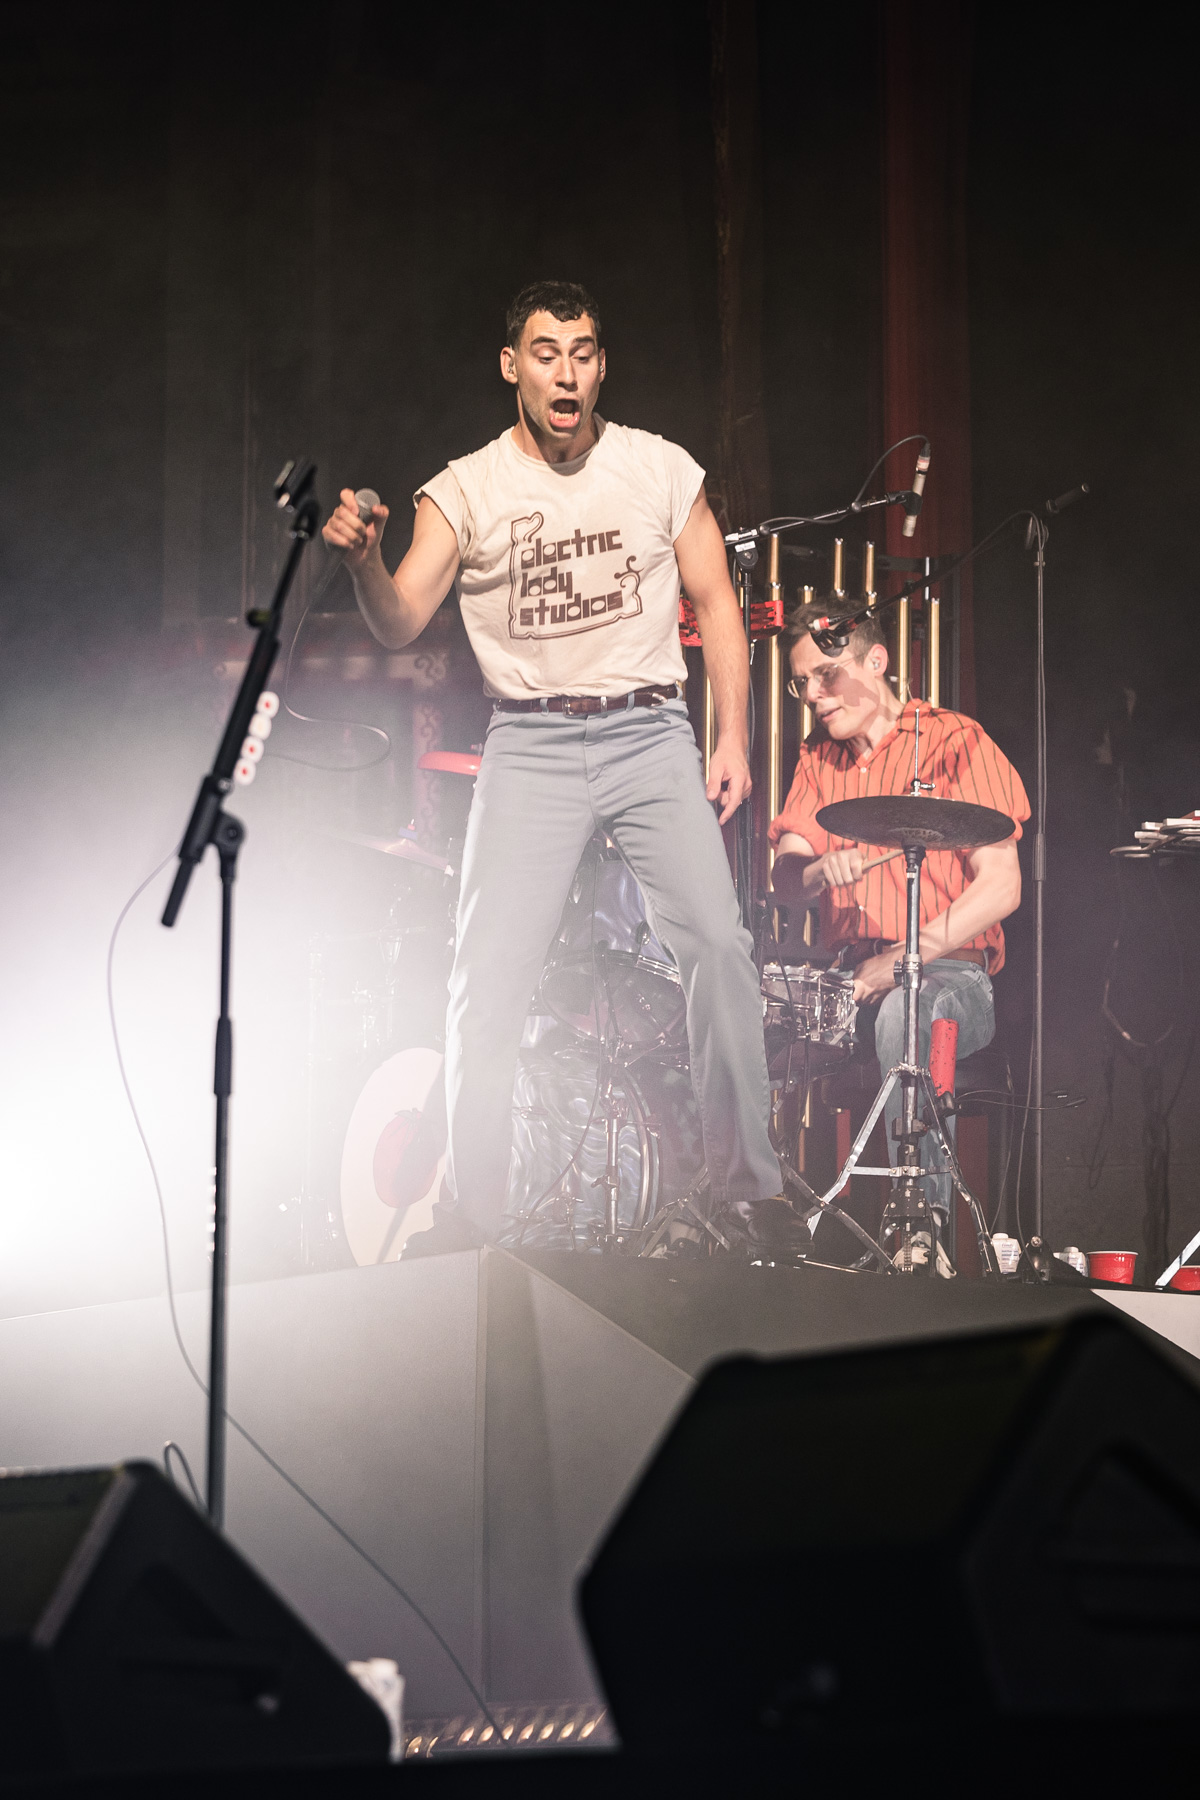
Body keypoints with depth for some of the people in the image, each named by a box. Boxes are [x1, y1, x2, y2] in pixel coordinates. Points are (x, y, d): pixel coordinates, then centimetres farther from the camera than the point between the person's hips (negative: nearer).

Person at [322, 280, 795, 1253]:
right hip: (529, 745, 0)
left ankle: (747, 1178, 3)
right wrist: (363, 559, -31)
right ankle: (471, 1206, 1)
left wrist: (733, 736, 1)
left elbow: (715, 603, 9)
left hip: (650, 733, 1)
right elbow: (400, 625, -9)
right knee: (489, 973, -10)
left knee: (718, 940, -13)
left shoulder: (663, 470, 4)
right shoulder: (465, 491, 0)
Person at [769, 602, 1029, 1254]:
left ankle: (923, 1226, -40)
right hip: (847, 974, 6)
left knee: (906, 1014, -39)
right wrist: (819, 872, -18)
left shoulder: (956, 744, -2)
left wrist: (902, 959, -19)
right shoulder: (819, 761, 17)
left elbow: (1000, 888, -11)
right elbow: (782, 880, 6)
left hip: (950, 973, -6)